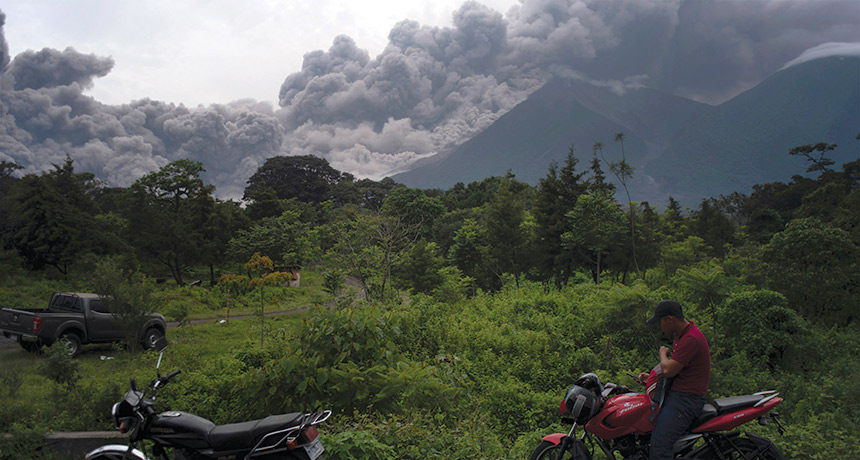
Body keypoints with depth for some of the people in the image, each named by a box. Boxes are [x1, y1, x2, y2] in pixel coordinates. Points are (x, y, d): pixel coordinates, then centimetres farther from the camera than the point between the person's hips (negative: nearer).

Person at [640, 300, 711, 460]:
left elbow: (669, 370, -24)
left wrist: (663, 353, -4)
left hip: (686, 399, -11)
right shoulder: (681, 335, 14)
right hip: (674, 394, 11)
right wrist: (651, 377, 12)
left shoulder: (691, 339, -21)